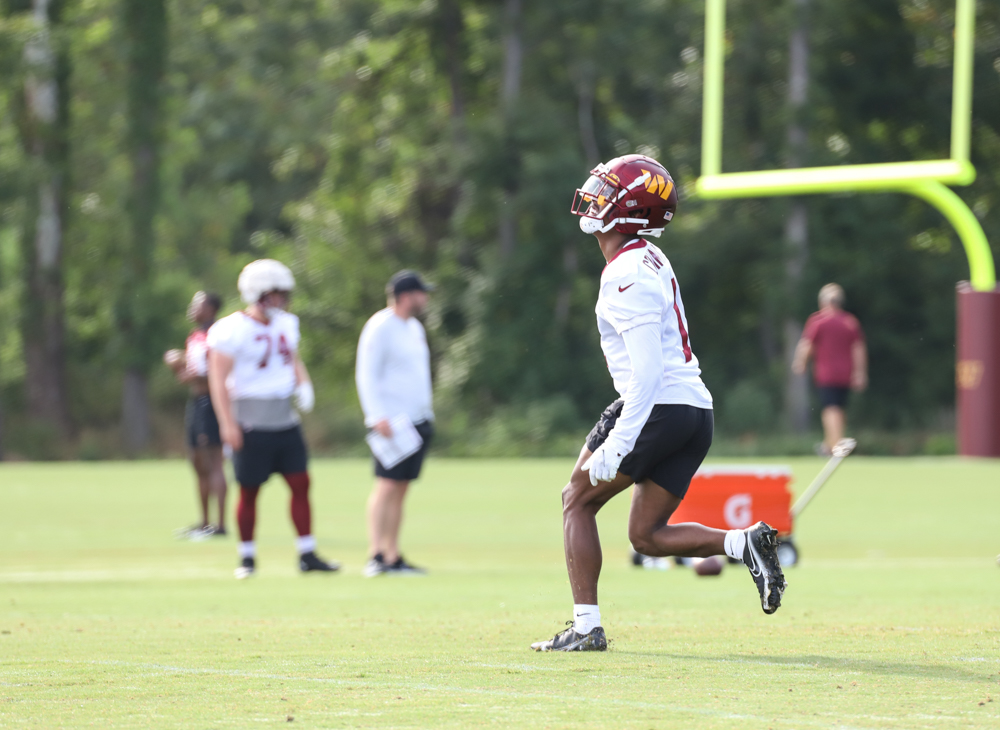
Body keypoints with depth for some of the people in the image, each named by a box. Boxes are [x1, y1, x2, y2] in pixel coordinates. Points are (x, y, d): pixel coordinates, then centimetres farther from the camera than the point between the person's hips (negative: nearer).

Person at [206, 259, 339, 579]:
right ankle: (247, 557, 13)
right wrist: (227, 423, -19)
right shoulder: (233, 330, -12)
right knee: (249, 491, 1)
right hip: (251, 424, -6)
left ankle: (307, 555, 6)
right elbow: (218, 378, -14)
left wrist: (304, 384, 3)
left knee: (301, 483, 2)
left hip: (285, 419, 6)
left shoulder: (286, 324, 11)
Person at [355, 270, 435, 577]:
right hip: (391, 422, -9)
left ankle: (394, 557, 7)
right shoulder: (380, 327, -10)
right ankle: (376, 556, -16)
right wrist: (378, 417, -24)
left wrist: (427, 413, 22)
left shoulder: (414, 328, 17)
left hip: (418, 421, 9)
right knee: (387, 485, -13)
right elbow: (366, 376, -15)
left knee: (401, 489, 7)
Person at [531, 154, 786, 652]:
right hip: (697, 411, 9)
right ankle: (744, 543, -7)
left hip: (658, 407, -9)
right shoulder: (648, 261, 17)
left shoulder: (629, 277, -14)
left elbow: (647, 370, -22)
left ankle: (586, 626, 2)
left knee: (578, 500, 5)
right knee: (646, 535, 11)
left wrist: (618, 443, -25)